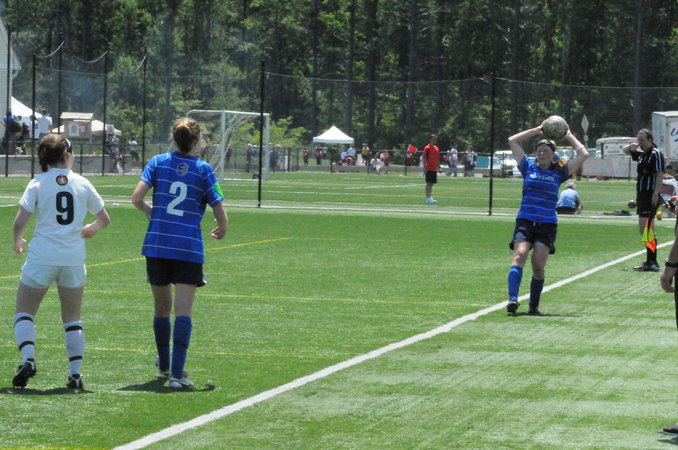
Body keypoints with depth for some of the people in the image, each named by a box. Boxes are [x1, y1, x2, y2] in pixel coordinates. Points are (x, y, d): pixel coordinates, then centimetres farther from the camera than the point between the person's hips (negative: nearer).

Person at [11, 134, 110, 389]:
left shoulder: (38, 184, -2)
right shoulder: (82, 184, 5)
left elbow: (20, 222, -9)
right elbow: (104, 220, 13)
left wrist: (17, 243, 11)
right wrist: (90, 229, 35)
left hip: (42, 256, -2)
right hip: (74, 259, 2)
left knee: (24, 312, 8)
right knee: (72, 318, 13)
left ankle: (28, 358, -14)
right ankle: (75, 372, 3)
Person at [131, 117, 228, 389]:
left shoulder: (158, 163, 4)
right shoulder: (204, 170, -1)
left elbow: (136, 198, -5)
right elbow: (220, 213, -2)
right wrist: (222, 230, 20)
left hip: (157, 246, 3)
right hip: (189, 248, -3)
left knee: (162, 308, 18)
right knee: (183, 312, -6)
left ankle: (164, 366, 33)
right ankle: (177, 374, -17)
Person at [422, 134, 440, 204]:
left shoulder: (437, 148, 14)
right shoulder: (427, 148, -8)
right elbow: (424, 158, -10)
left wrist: (438, 167, 15)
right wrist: (425, 167, -16)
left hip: (435, 169, 7)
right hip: (429, 169, -7)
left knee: (432, 183, 10)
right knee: (429, 183, -6)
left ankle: (429, 197, 15)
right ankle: (428, 198, -4)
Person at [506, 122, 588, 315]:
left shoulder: (559, 173, 12)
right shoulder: (529, 168, 13)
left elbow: (583, 155, 10)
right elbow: (512, 141, 15)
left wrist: (569, 137, 18)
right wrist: (537, 131, 19)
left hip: (547, 224, 0)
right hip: (525, 221, 0)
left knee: (538, 266, -7)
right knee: (519, 256, -22)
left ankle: (534, 305, 8)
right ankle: (512, 299, -34)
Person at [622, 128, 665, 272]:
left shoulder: (656, 154, -9)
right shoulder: (641, 154, 16)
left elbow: (660, 174, -16)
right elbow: (625, 151, 30)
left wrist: (656, 194, -24)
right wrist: (631, 146, 7)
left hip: (650, 195, -9)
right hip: (642, 195, 9)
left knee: (646, 229, -14)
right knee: (644, 230, 12)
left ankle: (652, 262, -14)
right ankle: (650, 261, 17)